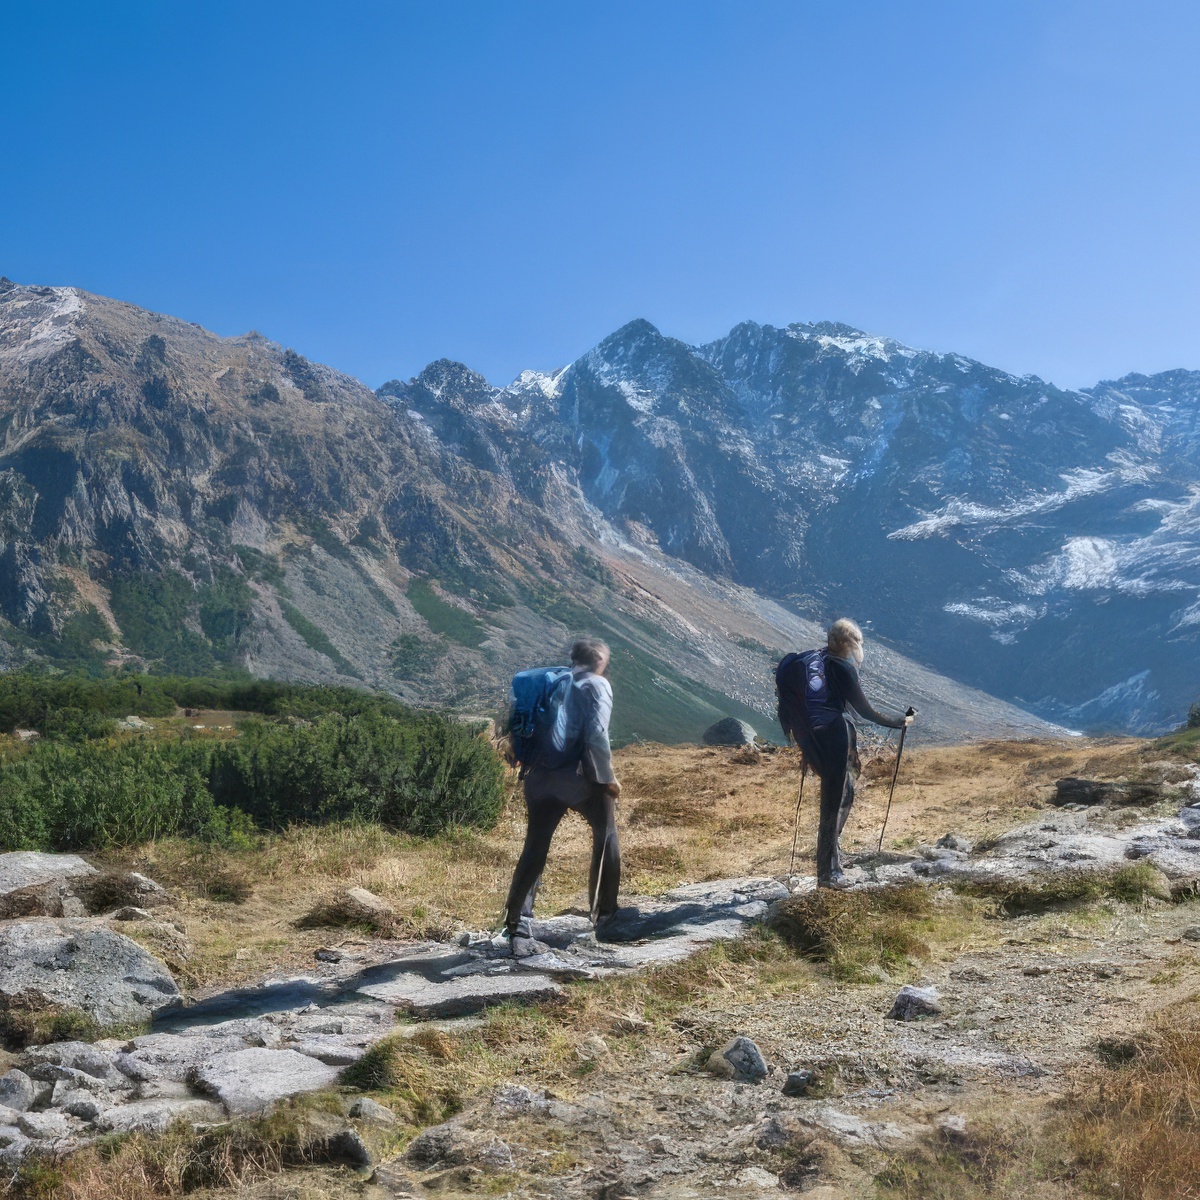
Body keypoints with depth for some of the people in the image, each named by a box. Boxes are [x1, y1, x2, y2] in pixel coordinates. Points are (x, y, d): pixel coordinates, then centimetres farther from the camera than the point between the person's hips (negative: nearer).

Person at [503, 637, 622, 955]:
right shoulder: (596, 685, 0)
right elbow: (596, 736, -13)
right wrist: (608, 778, -5)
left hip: (542, 776, 5)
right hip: (580, 777, -5)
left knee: (534, 851, 7)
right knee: (606, 837, 17)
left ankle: (518, 930, 1)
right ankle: (605, 915, 21)